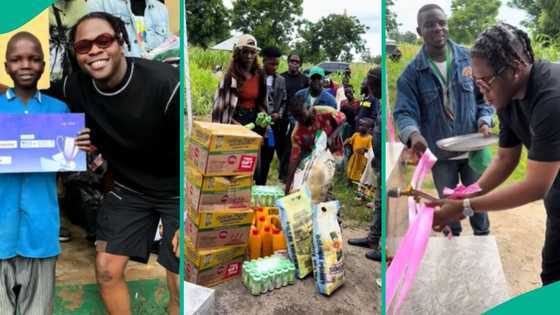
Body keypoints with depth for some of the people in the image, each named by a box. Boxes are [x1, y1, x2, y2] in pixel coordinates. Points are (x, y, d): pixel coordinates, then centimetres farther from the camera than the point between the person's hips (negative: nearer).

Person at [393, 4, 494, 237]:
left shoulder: (469, 59, -4)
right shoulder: (412, 72, -9)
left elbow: (485, 96, 4)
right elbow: (404, 111, -15)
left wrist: (484, 121, -15)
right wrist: (413, 134, -36)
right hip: (440, 155, -1)